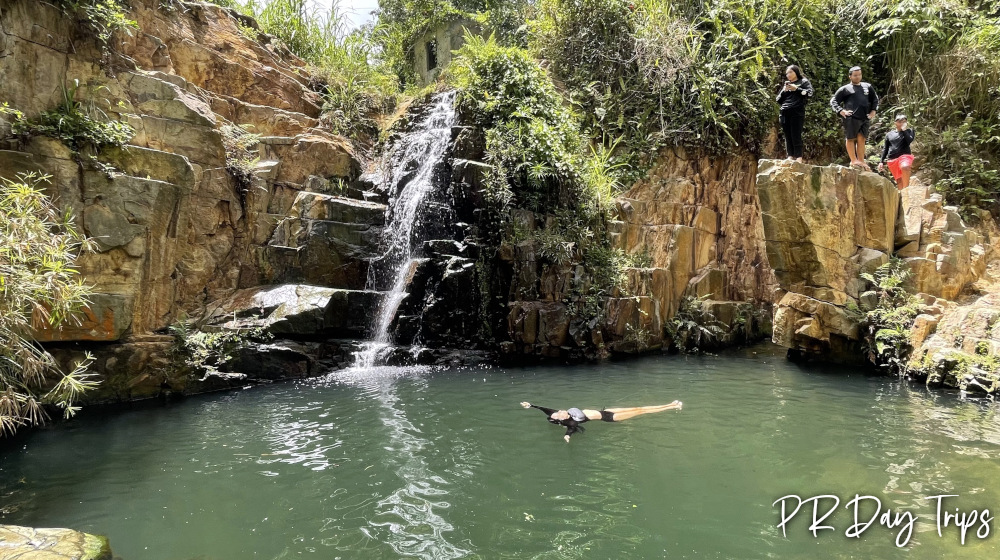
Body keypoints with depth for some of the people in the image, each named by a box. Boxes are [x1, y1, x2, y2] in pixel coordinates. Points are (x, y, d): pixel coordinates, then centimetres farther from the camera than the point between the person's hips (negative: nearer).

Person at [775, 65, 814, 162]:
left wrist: (796, 89, -5)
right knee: (788, 136, -2)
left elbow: (809, 94, -3)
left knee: (796, 135, -13)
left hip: (797, 112, -5)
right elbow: (778, 100, 20)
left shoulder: (804, 82, 12)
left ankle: (799, 158, -15)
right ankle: (790, 157, -4)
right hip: (785, 113, 5)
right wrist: (784, 91, 4)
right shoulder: (786, 84, 27)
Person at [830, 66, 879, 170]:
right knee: (851, 139, -1)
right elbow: (833, 101, 3)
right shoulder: (845, 89, 6)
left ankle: (861, 161, 5)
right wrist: (841, 111, -9)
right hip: (851, 118, -4)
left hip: (865, 118, 4)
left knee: (861, 139, 3)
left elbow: (875, 99, 28)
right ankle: (853, 160, 2)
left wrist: (873, 111, 15)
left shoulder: (867, 87, 19)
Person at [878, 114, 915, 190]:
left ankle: (906, 189, -35)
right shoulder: (889, 134, 19)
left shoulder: (909, 131, 13)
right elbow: (885, 149, 19)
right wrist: (881, 162, 11)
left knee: (904, 167, -37)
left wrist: (904, 130, -4)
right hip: (892, 160, 4)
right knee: (899, 180, 0)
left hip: (904, 156, -3)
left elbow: (909, 140, -8)